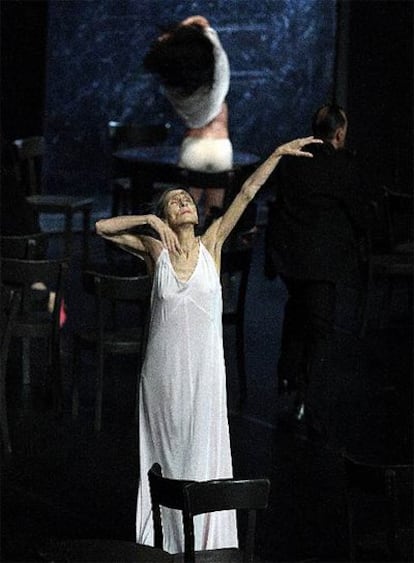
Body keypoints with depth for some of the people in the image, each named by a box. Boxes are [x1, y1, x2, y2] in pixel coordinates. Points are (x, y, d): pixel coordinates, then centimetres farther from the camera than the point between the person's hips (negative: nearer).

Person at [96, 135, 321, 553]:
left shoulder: (211, 243, 2)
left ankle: (204, 543, 9)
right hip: (164, 367, 0)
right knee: (167, 453, 6)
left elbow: (248, 191, -4)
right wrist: (151, 220, -7)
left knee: (202, 451, 4)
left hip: (205, 367, 0)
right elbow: (103, 228, -2)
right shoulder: (155, 249, 1)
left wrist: (279, 153, -9)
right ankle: (166, 542, 12)